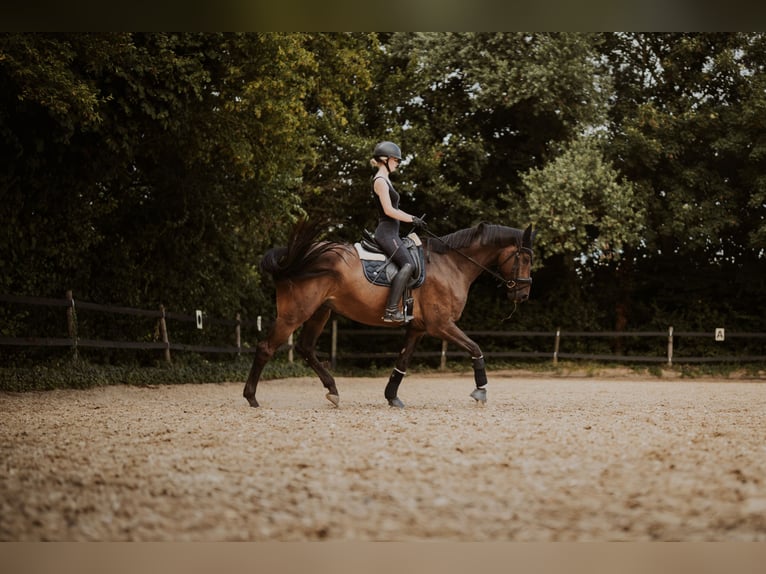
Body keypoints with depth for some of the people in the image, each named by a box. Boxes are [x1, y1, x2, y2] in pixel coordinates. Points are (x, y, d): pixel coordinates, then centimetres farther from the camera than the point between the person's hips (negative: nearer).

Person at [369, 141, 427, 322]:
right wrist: (413, 219, -13)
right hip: (386, 232, -11)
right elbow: (389, 210, -19)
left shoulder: (385, 180, 21)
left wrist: (413, 219, 18)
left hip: (390, 232, 11)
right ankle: (391, 311, -29)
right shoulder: (380, 181, -11)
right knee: (408, 264, -23)